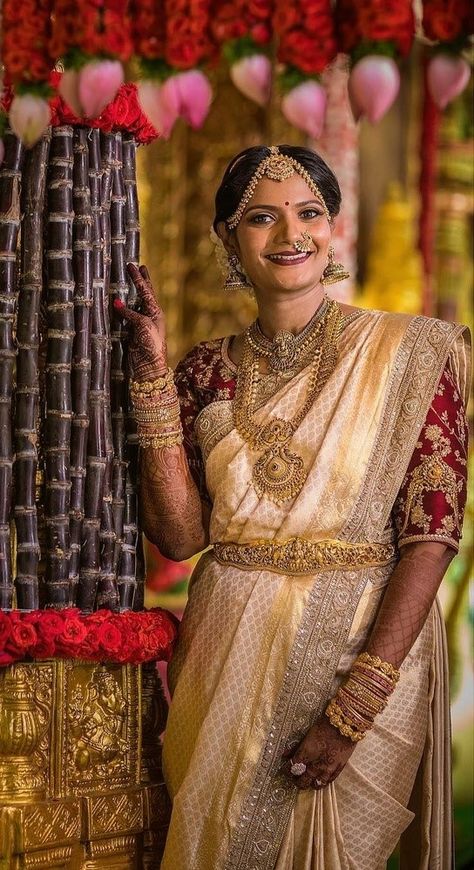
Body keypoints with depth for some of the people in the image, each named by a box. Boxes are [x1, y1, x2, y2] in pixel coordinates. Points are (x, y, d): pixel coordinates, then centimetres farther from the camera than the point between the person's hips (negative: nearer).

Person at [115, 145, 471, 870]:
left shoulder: (409, 352, -4)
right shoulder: (209, 370, 6)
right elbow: (180, 535, -4)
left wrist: (358, 701, -19)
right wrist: (154, 374, -9)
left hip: (366, 649, -3)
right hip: (227, 654, 3)